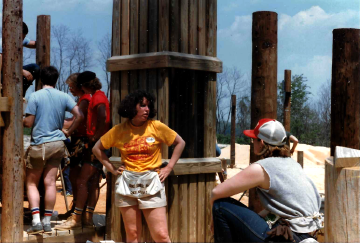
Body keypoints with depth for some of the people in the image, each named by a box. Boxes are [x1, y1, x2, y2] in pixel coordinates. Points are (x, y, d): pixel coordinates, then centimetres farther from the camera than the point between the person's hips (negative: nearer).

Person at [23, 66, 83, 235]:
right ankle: (47, 222, 9)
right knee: (50, 182, 7)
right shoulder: (64, 97, 3)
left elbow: (28, 123, -10)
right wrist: (68, 133, 7)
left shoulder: (35, 96, -8)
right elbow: (79, 116, -4)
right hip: (57, 144, 4)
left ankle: (36, 221, -4)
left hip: (39, 145, -3)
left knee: (31, 183, 7)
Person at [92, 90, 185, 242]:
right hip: (127, 184, 2)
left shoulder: (157, 127, -2)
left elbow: (180, 143, 8)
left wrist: (169, 168, 2)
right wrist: (112, 169, 7)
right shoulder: (119, 130, 3)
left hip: (151, 184, -2)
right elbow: (97, 148, 15)